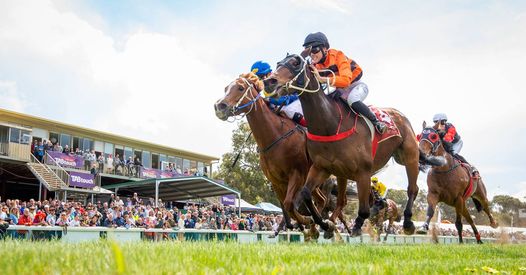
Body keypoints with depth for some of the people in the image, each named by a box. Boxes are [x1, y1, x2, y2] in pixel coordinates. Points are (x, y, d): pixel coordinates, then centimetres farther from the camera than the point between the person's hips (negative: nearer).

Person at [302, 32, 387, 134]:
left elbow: (346, 80, -40)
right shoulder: (315, 65, -7)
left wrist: (322, 79, -49)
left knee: (352, 100, -38)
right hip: (341, 90, 7)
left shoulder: (337, 55, -26)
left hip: (357, 85, -7)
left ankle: (376, 122, -19)